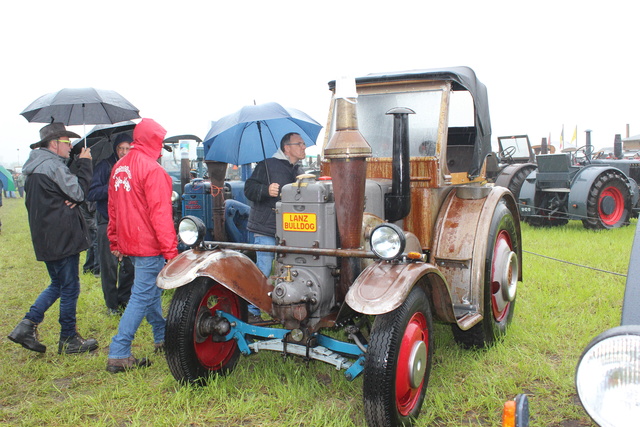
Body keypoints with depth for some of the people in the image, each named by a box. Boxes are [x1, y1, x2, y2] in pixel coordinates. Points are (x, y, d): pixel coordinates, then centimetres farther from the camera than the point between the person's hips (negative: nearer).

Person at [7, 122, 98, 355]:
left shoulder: (35, 167, 15)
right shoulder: (53, 166, -16)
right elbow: (79, 192, -15)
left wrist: (70, 200, -6)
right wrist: (84, 164, -6)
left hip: (45, 237, 10)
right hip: (62, 237, -9)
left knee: (57, 284, 20)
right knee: (69, 287, 2)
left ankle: (27, 325, 12)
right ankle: (68, 340, 12)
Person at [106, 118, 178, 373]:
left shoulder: (119, 167, 11)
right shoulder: (152, 169, -16)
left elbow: (113, 208, 17)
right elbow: (160, 213, -21)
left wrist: (115, 242, 24)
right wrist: (171, 250, -19)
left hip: (128, 244, 9)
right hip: (148, 246, -9)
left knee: (150, 290, 21)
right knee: (142, 297, -4)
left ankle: (162, 338, 34)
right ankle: (119, 355, -3)